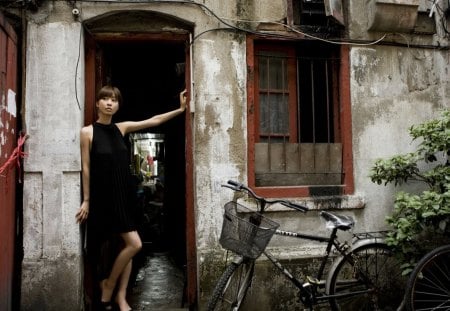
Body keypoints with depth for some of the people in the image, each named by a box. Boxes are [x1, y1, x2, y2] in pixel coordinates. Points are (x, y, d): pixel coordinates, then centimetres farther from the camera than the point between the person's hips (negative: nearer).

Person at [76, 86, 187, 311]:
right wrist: (86, 200, -6)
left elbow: (154, 121, 10)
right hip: (101, 197, -6)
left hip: (123, 195, 6)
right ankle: (107, 290, 10)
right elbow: (86, 168, -5)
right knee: (134, 244, -11)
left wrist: (180, 109, 6)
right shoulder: (87, 132, -5)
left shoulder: (121, 128, 8)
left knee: (125, 245, 5)